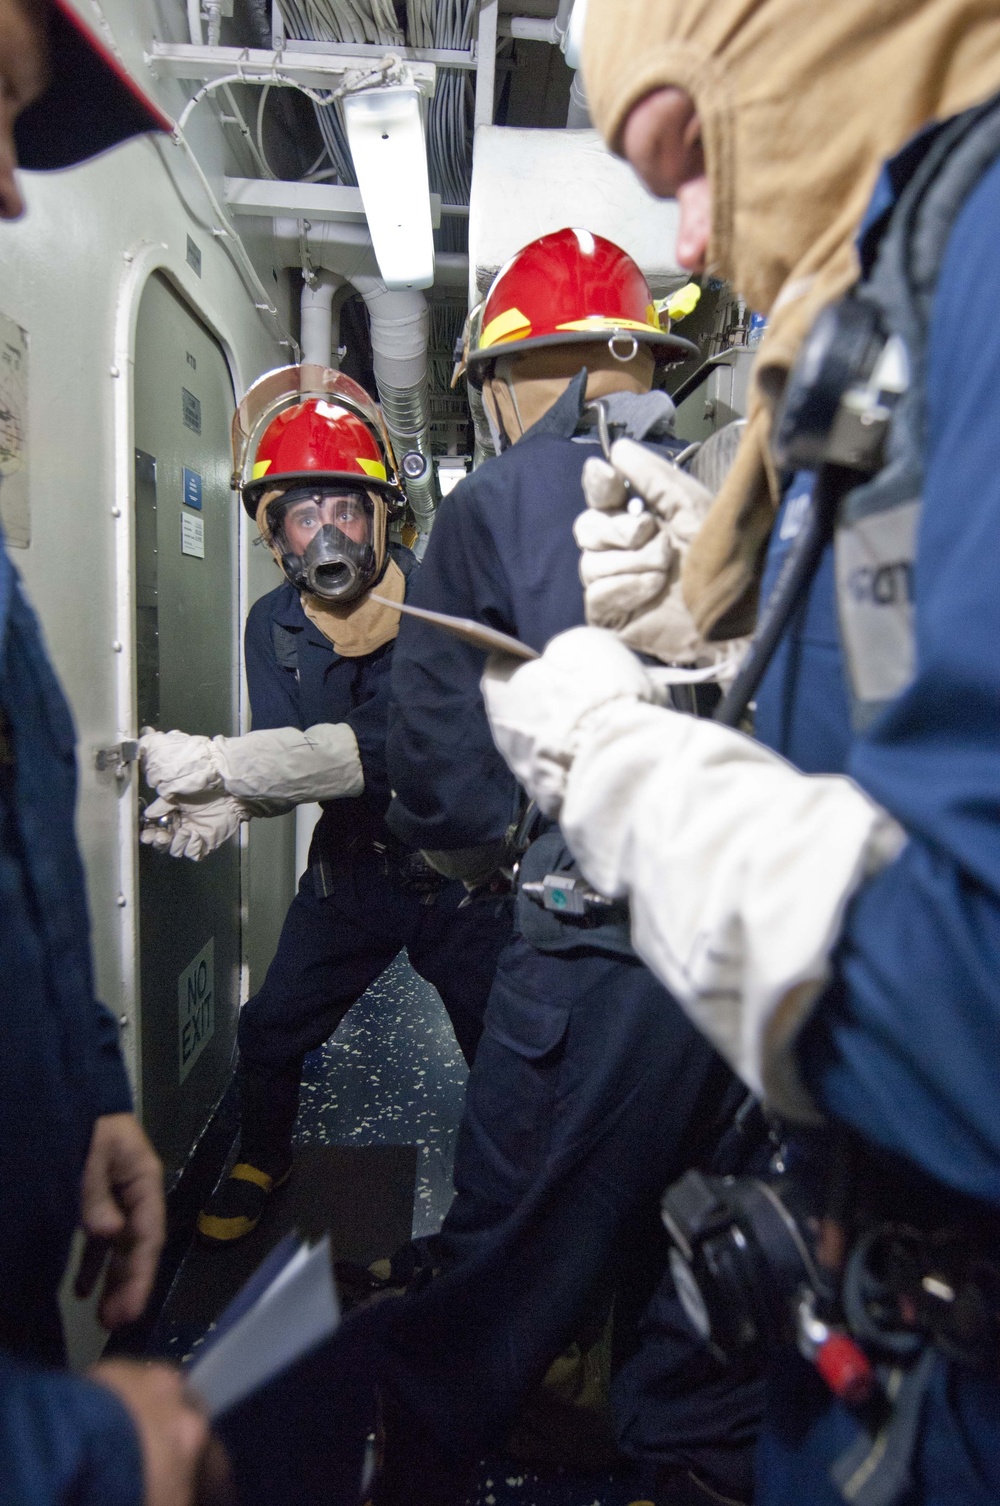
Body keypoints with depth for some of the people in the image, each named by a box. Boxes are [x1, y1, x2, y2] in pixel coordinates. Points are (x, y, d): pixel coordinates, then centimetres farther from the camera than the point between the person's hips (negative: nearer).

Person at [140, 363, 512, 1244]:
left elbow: (400, 742, -35)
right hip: (351, 866, 4)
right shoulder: (275, 625, -4)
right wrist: (224, 802, -31)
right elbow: (284, 754, -8)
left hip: (460, 865, -3)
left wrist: (219, 761, -39)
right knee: (272, 1031, 9)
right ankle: (263, 1160, 40)